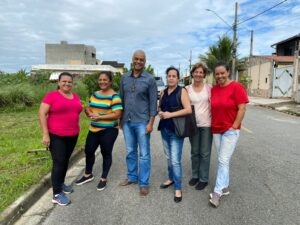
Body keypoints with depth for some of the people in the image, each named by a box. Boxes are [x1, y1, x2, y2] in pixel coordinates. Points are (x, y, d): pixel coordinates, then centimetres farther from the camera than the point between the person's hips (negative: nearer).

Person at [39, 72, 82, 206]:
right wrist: (45, 134, -16)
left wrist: (76, 130, 14)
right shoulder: (51, 96, -9)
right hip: (56, 135, -6)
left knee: (65, 160, 16)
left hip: (72, 135, 6)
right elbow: (42, 114, -12)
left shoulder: (76, 97, 8)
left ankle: (60, 184, 34)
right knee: (59, 163, -4)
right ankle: (57, 194, 5)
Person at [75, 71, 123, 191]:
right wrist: (91, 114, -10)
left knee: (106, 153, 7)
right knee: (88, 151, 15)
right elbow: (88, 109, 13)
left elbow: (117, 114, -19)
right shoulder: (95, 94, 9)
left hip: (108, 131, -7)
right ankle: (88, 175, 37)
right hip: (93, 129, 7)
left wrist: (100, 117, -23)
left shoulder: (114, 96, -12)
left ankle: (104, 178, 25)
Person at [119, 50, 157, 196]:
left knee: (144, 154, 4)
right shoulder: (125, 78, 7)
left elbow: (153, 102, -5)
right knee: (130, 152, 15)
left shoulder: (150, 79, -4)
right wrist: (121, 119, 10)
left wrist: (151, 123, -10)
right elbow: (121, 98, 11)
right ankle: (132, 177, 32)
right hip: (127, 121, 4)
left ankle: (144, 183, 16)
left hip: (142, 122, -4)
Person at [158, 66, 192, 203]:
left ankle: (178, 188, 8)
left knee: (175, 160, -6)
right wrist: (160, 113, -2)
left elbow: (188, 109, -17)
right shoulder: (163, 92, 10)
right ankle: (171, 178, 37)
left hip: (176, 130, -6)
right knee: (169, 157, 18)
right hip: (164, 129, 6)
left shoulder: (181, 91, -8)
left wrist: (171, 114, -20)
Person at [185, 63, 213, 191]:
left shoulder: (209, 88, -2)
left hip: (206, 124, -2)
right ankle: (195, 175, 31)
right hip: (193, 124, 2)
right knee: (194, 152, 14)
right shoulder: (187, 89, 2)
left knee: (205, 153, 6)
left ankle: (203, 179, 21)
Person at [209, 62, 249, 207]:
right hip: (216, 130, 6)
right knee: (222, 160, 14)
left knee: (223, 161, -5)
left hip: (230, 130, -5)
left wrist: (234, 126, -14)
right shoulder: (213, 89, 6)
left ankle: (217, 192, 4)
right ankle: (225, 187, 28)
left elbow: (242, 109, -12)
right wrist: (212, 125, 6)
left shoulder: (236, 87, -10)